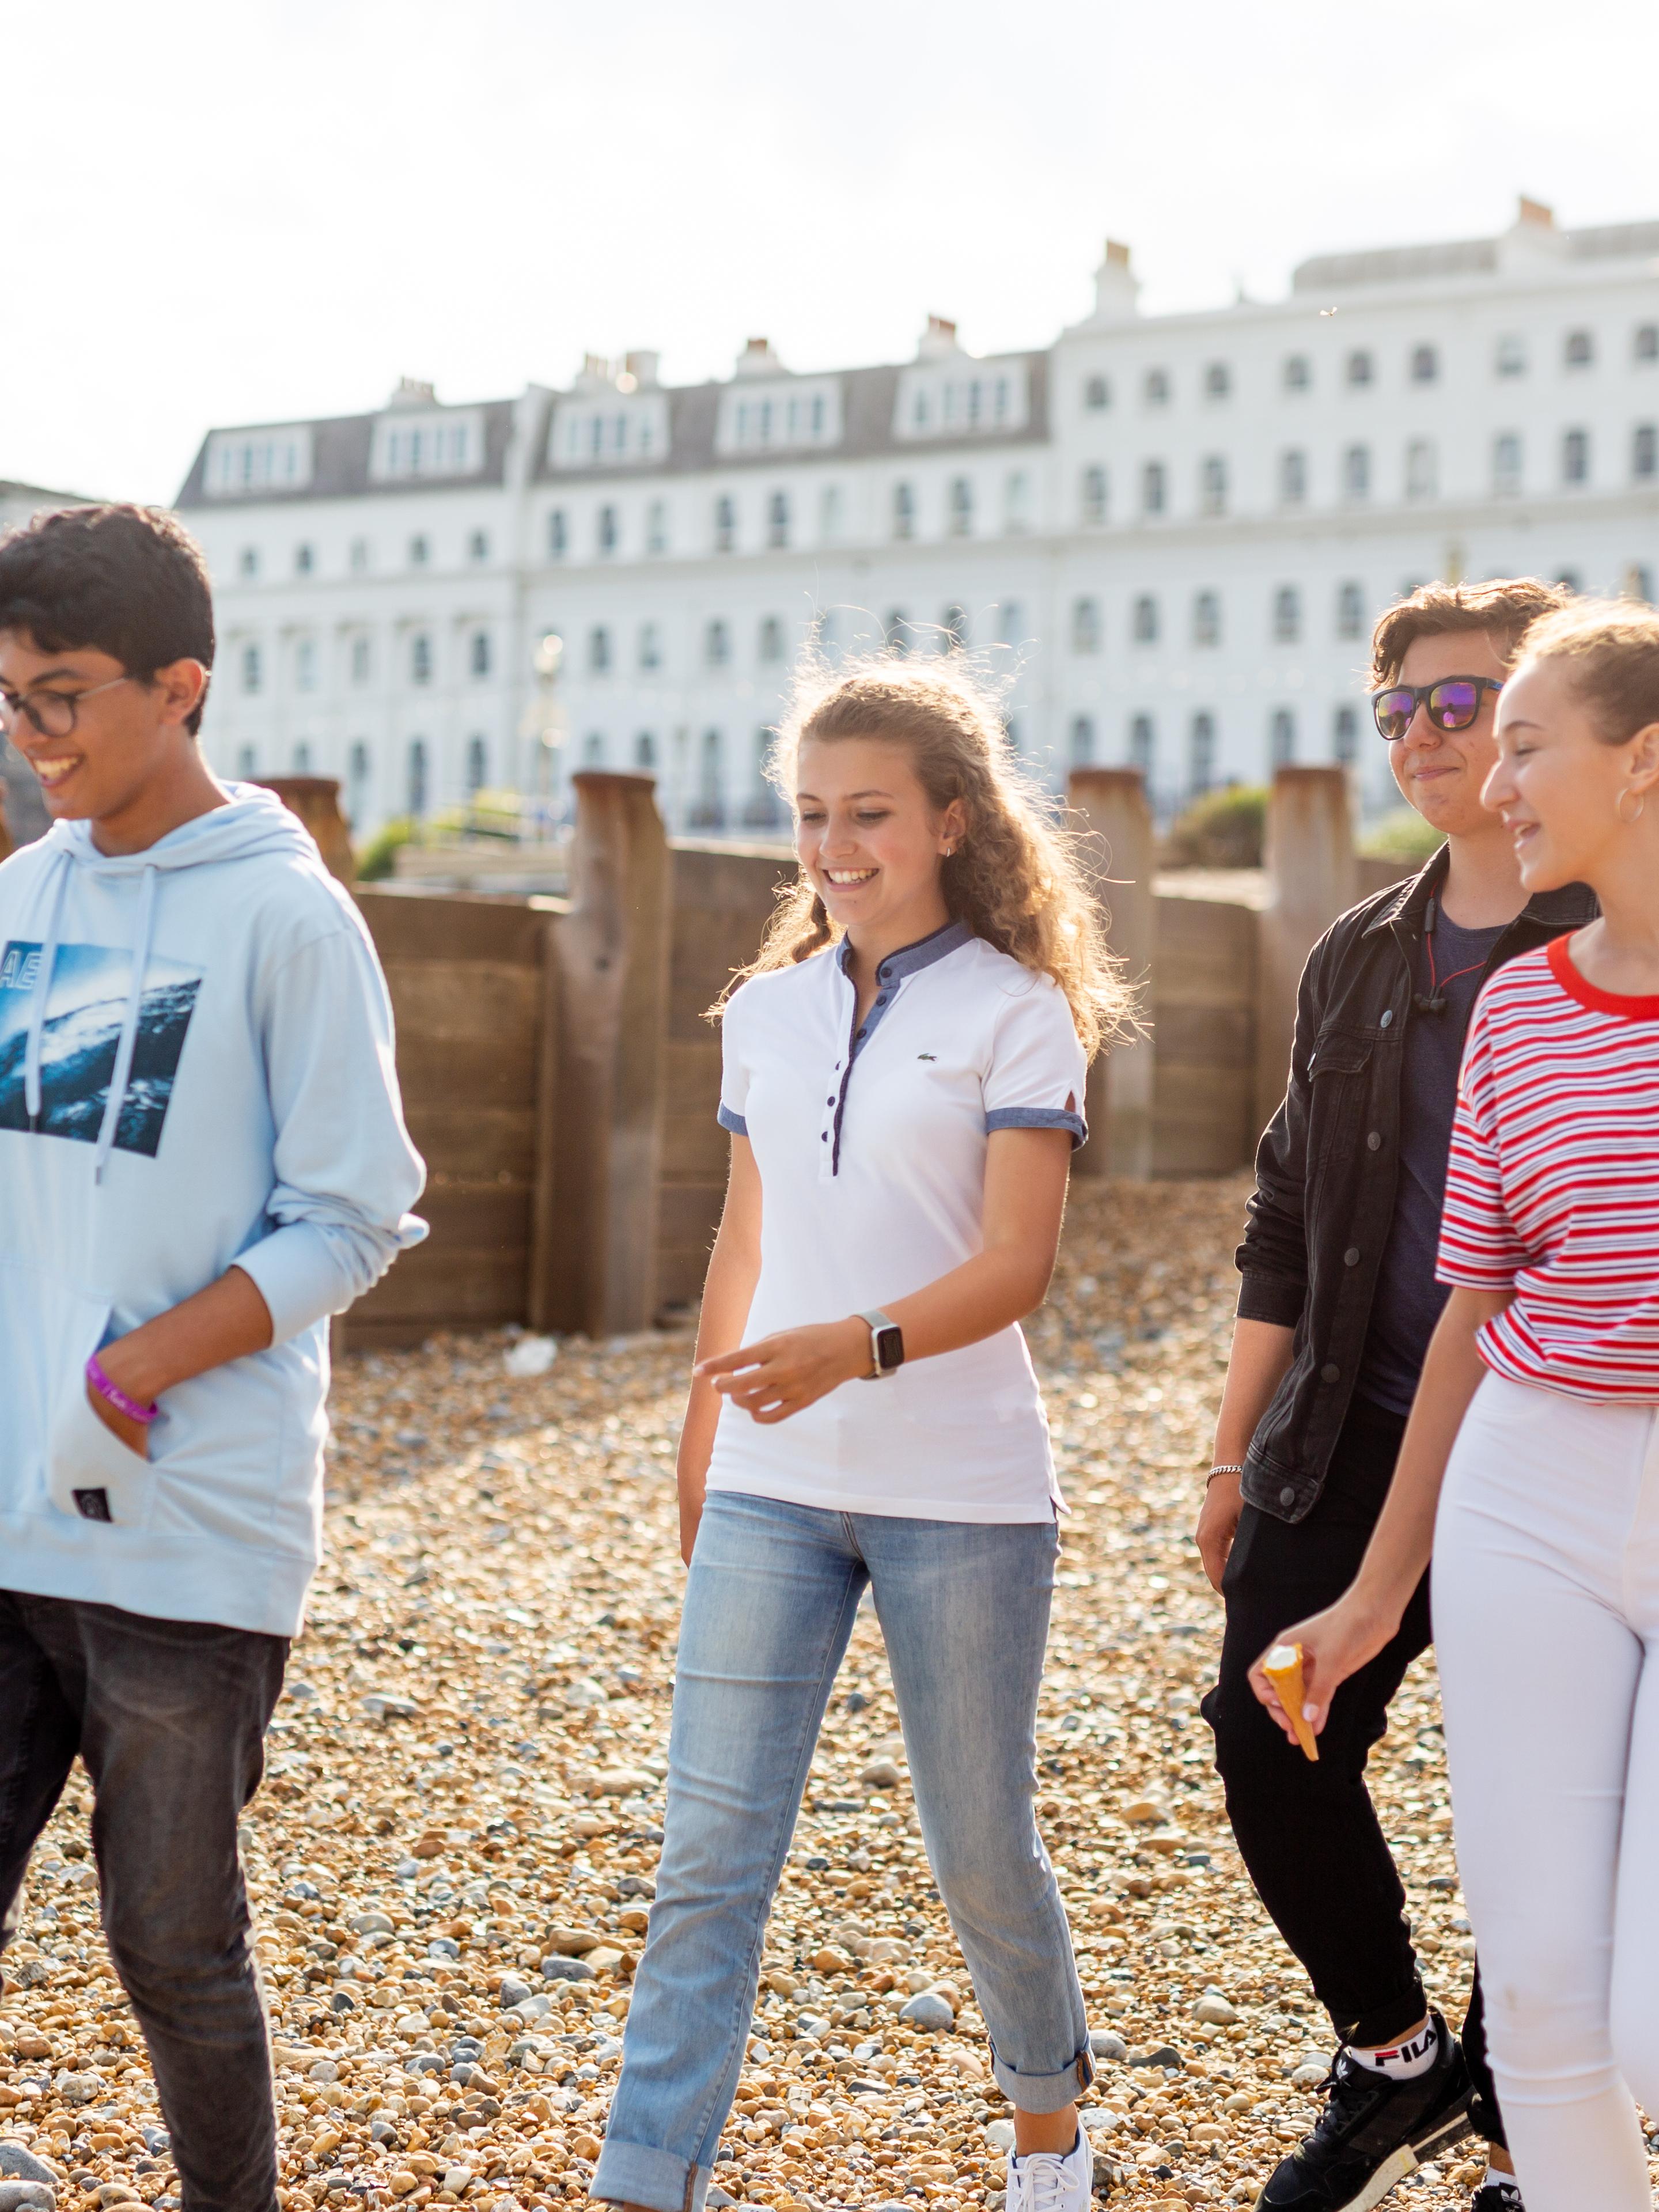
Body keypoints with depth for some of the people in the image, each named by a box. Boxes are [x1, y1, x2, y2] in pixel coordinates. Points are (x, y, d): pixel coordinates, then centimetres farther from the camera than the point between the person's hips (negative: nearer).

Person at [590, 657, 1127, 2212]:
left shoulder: (1017, 1013, -5)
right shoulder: (768, 1010, 9)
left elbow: (1015, 1264, -14)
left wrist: (857, 1346, -30)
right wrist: (699, 1448, 17)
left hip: (962, 1495, -3)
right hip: (772, 1491, 4)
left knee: (979, 1848, 11)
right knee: (708, 1851, -2)